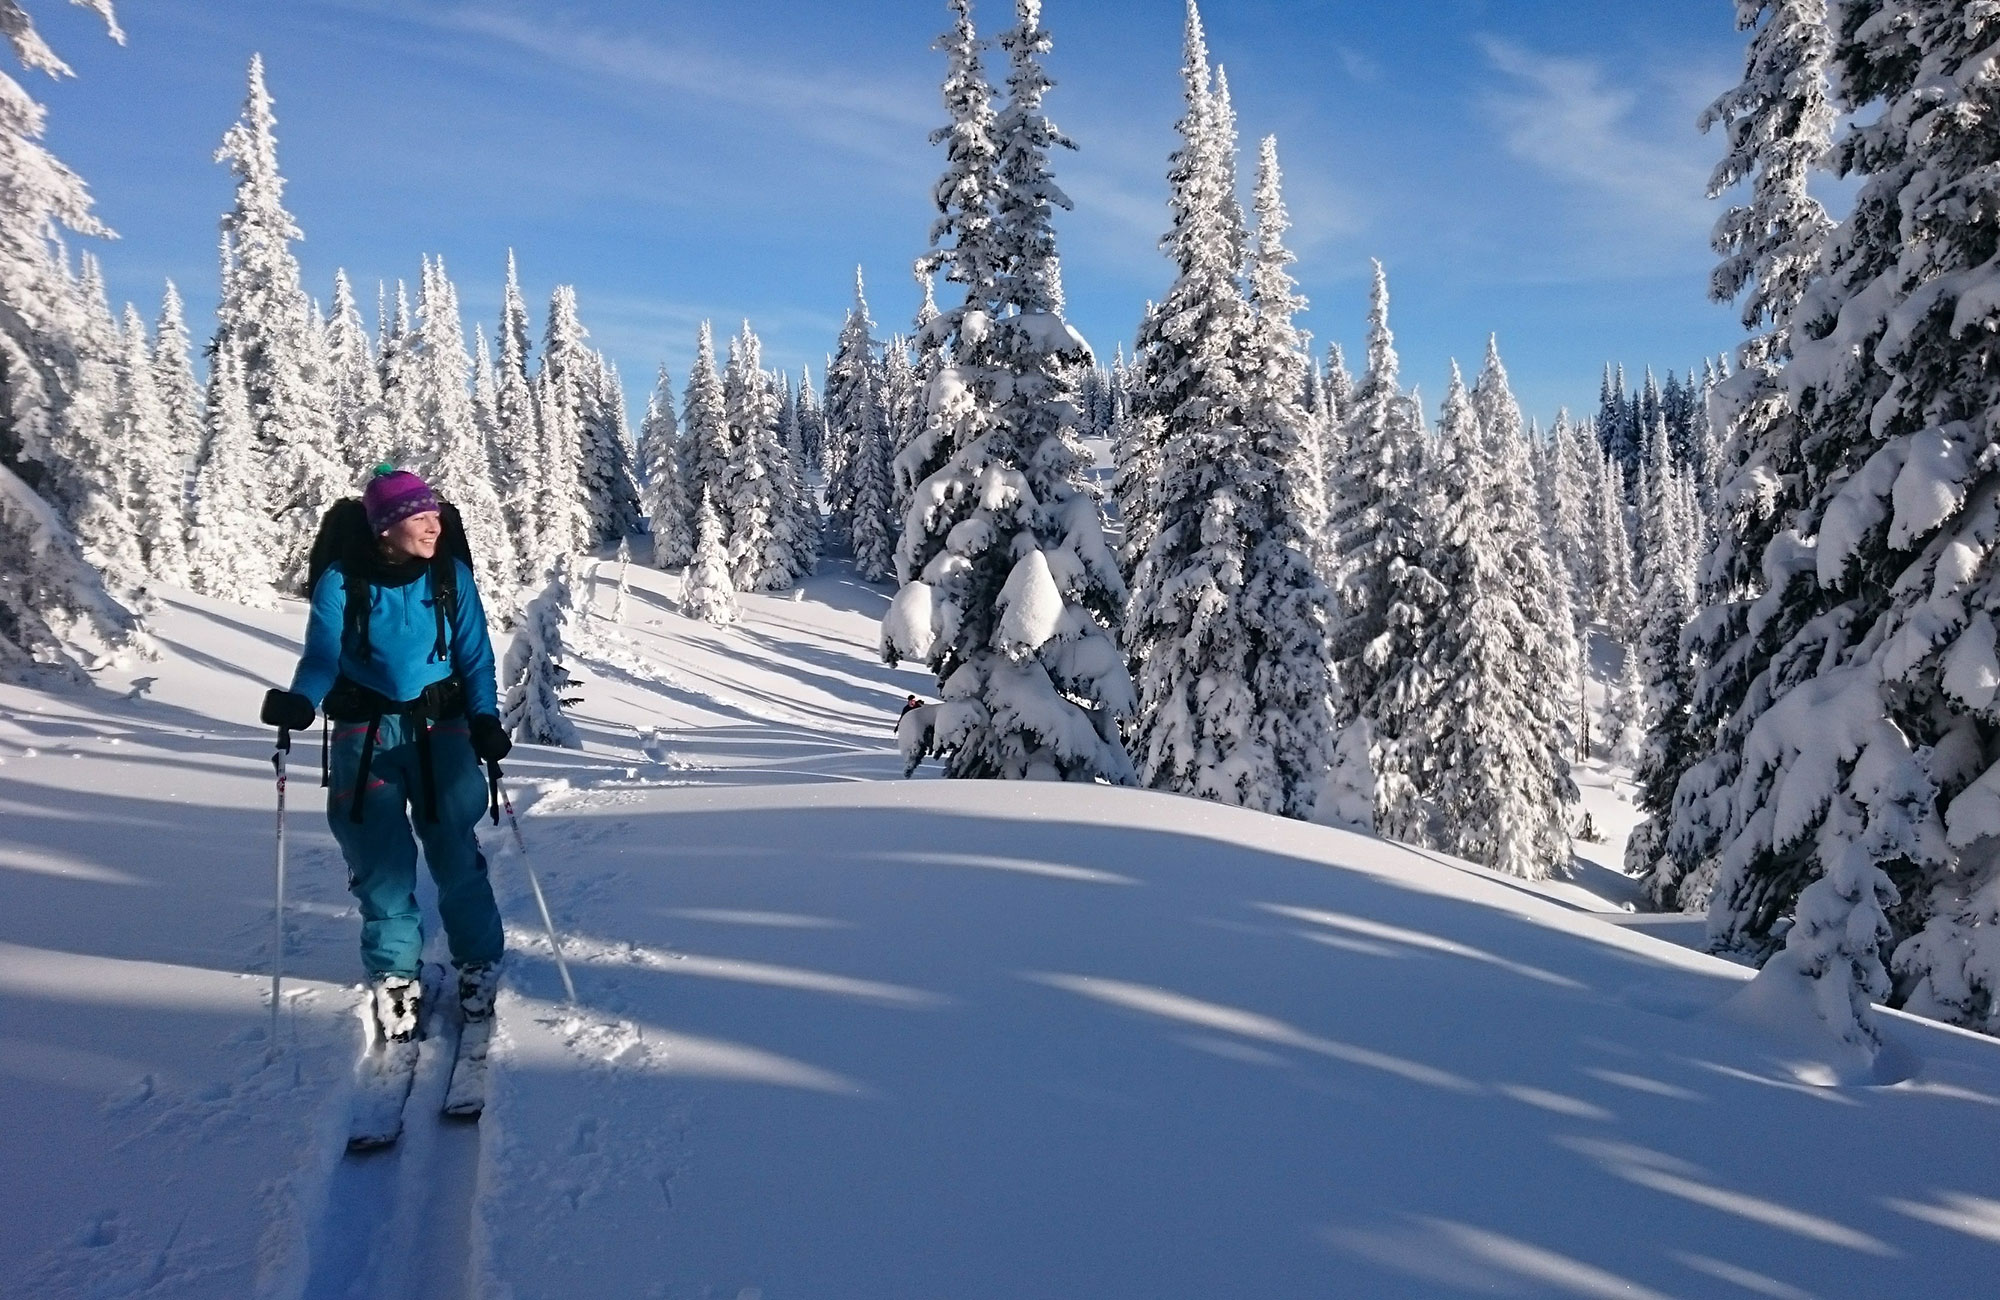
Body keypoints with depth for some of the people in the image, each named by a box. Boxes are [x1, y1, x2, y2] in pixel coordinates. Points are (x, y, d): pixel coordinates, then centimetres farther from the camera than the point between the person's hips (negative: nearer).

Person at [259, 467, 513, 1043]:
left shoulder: (452, 576, -3)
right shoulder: (342, 581, -6)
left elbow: (475, 656, 0)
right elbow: (323, 655, -8)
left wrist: (486, 721, -10)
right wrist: (300, 701, -28)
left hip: (441, 728, 0)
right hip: (366, 732, 0)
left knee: (454, 852, -1)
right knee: (379, 860, 1)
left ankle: (479, 960, 19)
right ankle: (393, 972, 20)